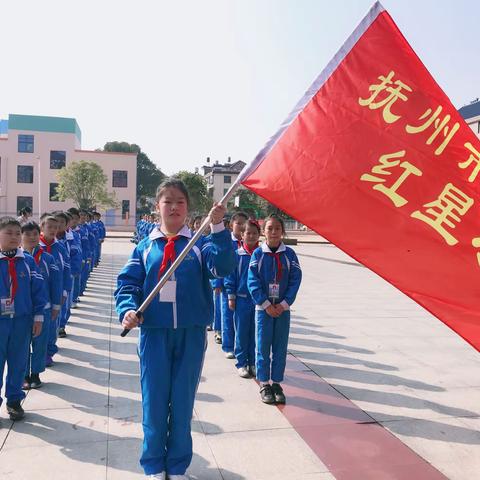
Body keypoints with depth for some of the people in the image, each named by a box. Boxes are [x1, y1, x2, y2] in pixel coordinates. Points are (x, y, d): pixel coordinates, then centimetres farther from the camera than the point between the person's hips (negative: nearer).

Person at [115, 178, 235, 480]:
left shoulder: (200, 243, 2)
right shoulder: (146, 247, 6)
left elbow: (223, 267, -16)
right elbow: (127, 283, 1)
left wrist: (218, 227, -26)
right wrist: (128, 309, -18)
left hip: (191, 333, 0)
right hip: (154, 333, 1)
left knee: (183, 401, 10)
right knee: (154, 399, 9)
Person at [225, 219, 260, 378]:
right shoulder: (236, 255, -3)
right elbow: (230, 276, 1)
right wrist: (231, 297, -1)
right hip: (241, 299, -1)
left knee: (255, 333, 9)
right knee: (241, 332, 6)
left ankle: (253, 363, 22)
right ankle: (241, 363, 17)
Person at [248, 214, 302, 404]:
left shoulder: (289, 254, 1)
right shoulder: (258, 253, -3)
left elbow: (295, 280, -2)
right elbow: (252, 281, -6)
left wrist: (284, 303, -10)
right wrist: (266, 304, -11)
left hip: (282, 308, 1)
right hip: (263, 308, -1)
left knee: (280, 347, 8)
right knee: (263, 346, 4)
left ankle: (277, 383, 20)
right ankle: (264, 384, 16)